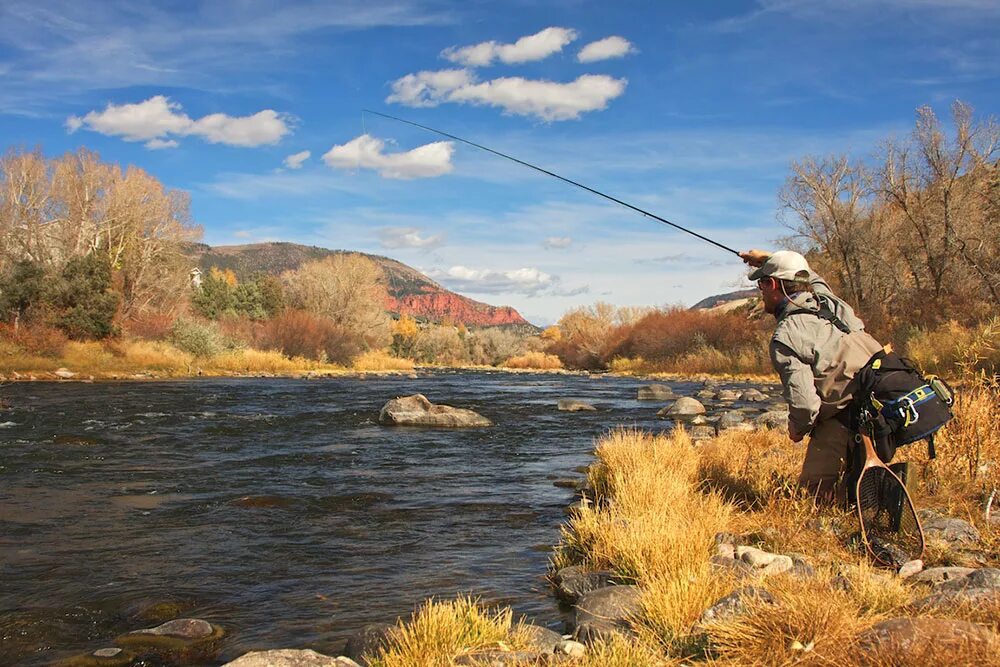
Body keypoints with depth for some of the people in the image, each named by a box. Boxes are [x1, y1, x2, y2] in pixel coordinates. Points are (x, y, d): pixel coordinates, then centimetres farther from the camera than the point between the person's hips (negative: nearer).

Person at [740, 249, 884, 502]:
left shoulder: (784, 338, -12)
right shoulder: (827, 298, 9)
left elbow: (804, 402, -19)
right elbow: (809, 276, 37)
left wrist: (798, 429, 3)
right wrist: (767, 259, 46)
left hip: (852, 420, -8)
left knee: (816, 485, 6)